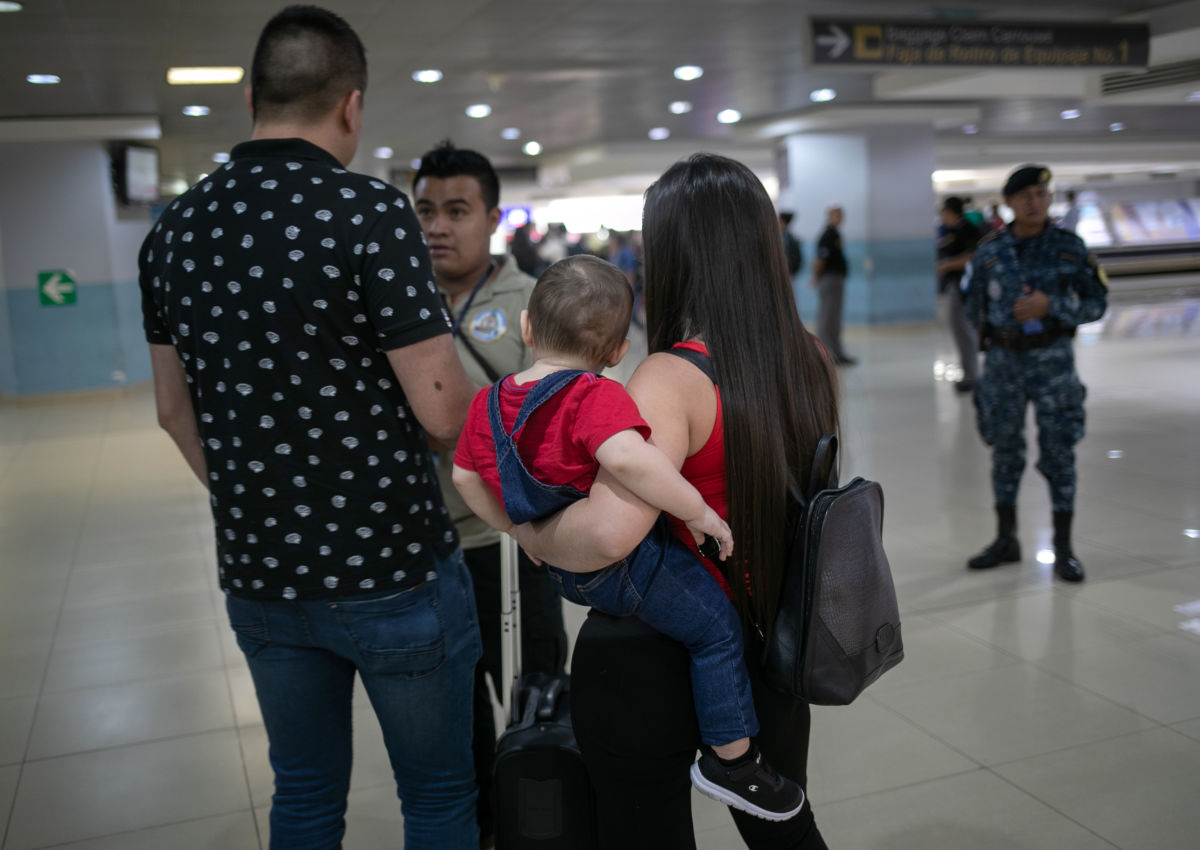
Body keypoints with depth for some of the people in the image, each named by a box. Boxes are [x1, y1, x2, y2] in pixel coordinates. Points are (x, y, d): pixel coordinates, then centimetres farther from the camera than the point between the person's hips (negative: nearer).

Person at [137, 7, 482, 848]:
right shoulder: (369, 210, -17)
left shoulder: (174, 231, 2)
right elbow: (442, 413, -19)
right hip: (392, 570, -5)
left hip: (261, 577, 6)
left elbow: (176, 411, 11)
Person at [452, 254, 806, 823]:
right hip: (623, 568, -8)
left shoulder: (490, 402, 0)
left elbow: (466, 476, 11)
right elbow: (628, 458, -43)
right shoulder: (596, 398, -24)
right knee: (718, 627, 6)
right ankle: (732, 760, 16)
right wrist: (699, 512, -31)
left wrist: (515, 526, 24)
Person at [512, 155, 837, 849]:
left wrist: (533, 534, -18)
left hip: (652, 662, -6)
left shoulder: (671, 380, -24)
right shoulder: (809, 363, -4)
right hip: (769, 645, 6)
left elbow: (609, 533, -36)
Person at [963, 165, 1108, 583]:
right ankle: (1006, 540, 23)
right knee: (1004, 450, 10)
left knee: (1058, 451, 0)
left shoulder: (1069, 247, -2)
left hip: (1052, 359, -2)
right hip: (1002, 359, 2)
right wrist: (997, 328, -1)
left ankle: (1063, 548, 10)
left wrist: (1049, 306, -16)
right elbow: (974, 305, 13)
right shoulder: (990, 250, 3)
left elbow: (1096, 302, -3)